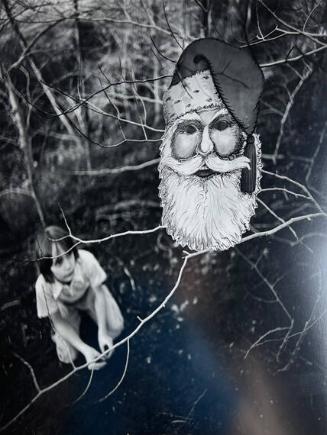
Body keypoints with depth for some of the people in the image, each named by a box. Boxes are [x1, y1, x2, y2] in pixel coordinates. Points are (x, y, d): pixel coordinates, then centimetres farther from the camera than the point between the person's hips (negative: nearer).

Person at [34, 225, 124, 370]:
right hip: (64, 305, -1)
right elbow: (58, 321, -21)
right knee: (68, 357, -7)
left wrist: (102, 333, -27)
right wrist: (85, 349, -31)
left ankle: (85, 309, 17)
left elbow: (99, 293, -21)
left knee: (115, 328, -11)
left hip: (88, 291, 1)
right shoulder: (43, 285, -38)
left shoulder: (86, 259, -41)